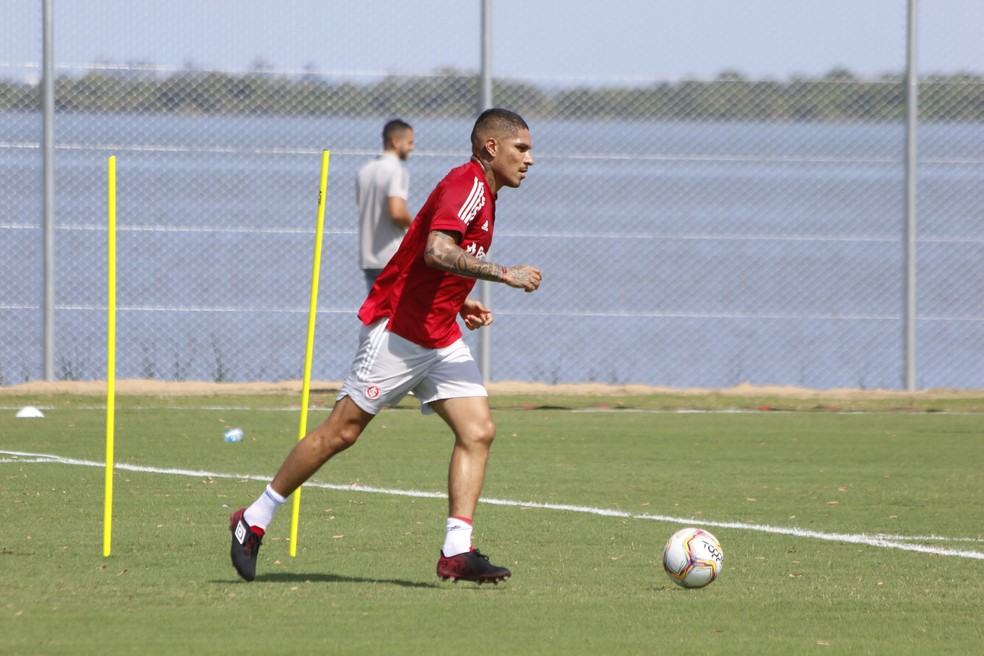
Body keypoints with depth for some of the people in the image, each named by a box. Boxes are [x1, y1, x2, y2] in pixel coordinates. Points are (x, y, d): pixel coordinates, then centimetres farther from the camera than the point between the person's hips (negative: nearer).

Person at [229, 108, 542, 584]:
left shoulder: (481, 193, 15)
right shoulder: (466, 185, -16)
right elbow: (437, 251, -32)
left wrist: (459, 301, 13)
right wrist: (505, 275, -27)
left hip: (440, 338, 9)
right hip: (397, 330, -9)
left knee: (478, 431, -6)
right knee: (342, 431, -3)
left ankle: (456, 551, -10)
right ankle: (254, 521, 9)